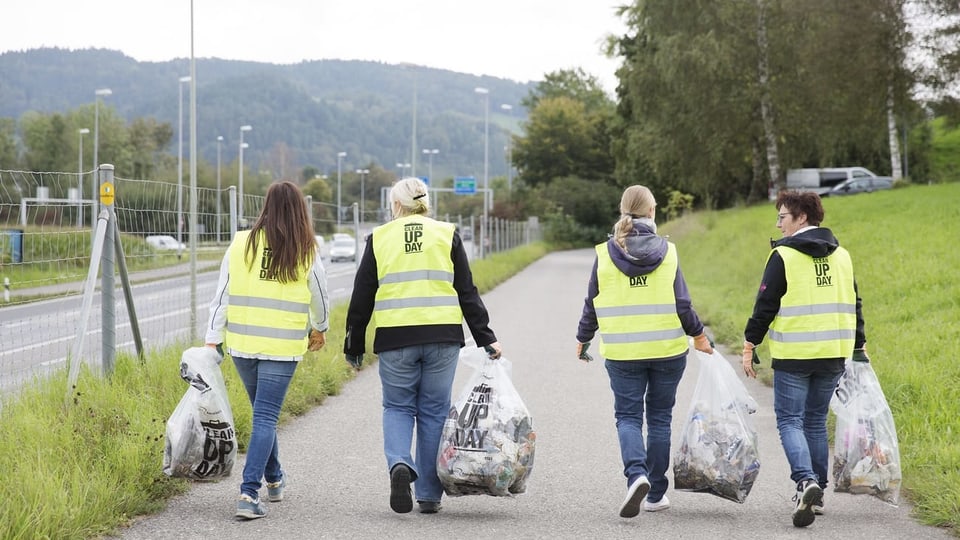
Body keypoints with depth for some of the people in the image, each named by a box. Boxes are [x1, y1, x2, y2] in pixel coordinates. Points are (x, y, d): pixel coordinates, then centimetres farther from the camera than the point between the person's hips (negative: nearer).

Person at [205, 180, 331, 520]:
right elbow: (320, 298, 9)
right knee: (265, 418, -1)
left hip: (242, 344, 3)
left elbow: (222, 295, 0)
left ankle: (274, 480, 37)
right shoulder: (306, 252, -4)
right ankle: (249, 493, -13)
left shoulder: (241, 244, -1)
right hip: (282, 348, -3)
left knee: (263, 413, 21)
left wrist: (213, 340, 4)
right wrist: (320, 329, 28)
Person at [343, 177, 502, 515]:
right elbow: (467, 293, 5)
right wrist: (486, 338, 8)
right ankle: (429, 496, 11)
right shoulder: (447, 235, 7)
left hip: (395, 339, -1)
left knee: (397, 407, 13)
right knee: (434, 411, 9)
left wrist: (354, 344, 15)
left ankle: (399, 463, -16)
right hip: (442, 337, 1)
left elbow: (362, 297, 7)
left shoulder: (379, 238, 6)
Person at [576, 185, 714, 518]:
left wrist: (583, 340, 18)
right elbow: (682, 304, -3)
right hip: (667, 351, 1)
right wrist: (698, 335, 14)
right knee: (659, 418, 12)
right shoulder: (667, 253, -3)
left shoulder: (605, 254, -3)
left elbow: (592, 304, 2)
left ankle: (636, 474, -19)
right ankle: (656, 494, 16)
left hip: (622, 353, 0)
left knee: (628, 416, 7)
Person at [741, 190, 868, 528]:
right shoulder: (841, 255, 10)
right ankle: (816, 493, 18)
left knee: (790, 420, 0)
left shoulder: (783, 256, -9)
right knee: (816, 421, 16)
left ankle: (806, 480, -22)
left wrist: (749, 346, -1)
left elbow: (765, 306, -9)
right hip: (833, 354, 5)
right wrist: (859, 347, 23)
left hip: (793, 356, -5)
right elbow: (853, 305, 15)